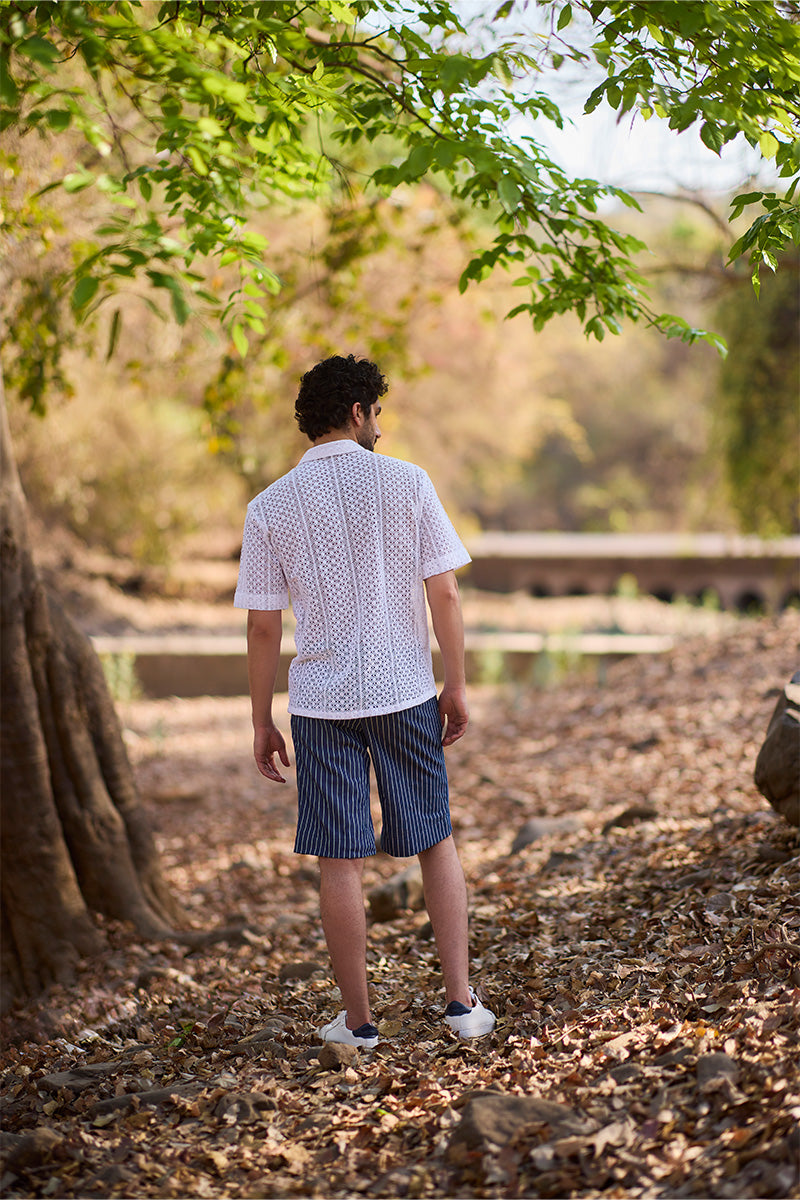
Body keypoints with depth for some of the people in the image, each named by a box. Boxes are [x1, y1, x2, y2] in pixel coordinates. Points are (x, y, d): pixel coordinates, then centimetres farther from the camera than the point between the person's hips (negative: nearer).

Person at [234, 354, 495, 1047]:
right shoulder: (406, 483, -3)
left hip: (322, 703, 0)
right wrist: (457, 686, 4)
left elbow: (263, 627, -1)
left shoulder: (271, 508, -1)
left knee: (341, 862, 5)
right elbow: (444, 593, -5)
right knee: (437, 842, 14)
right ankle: (461, 1000, 14)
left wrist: (263, 723, 6)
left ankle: (358, 1020, 12)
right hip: (407, 695, 0)